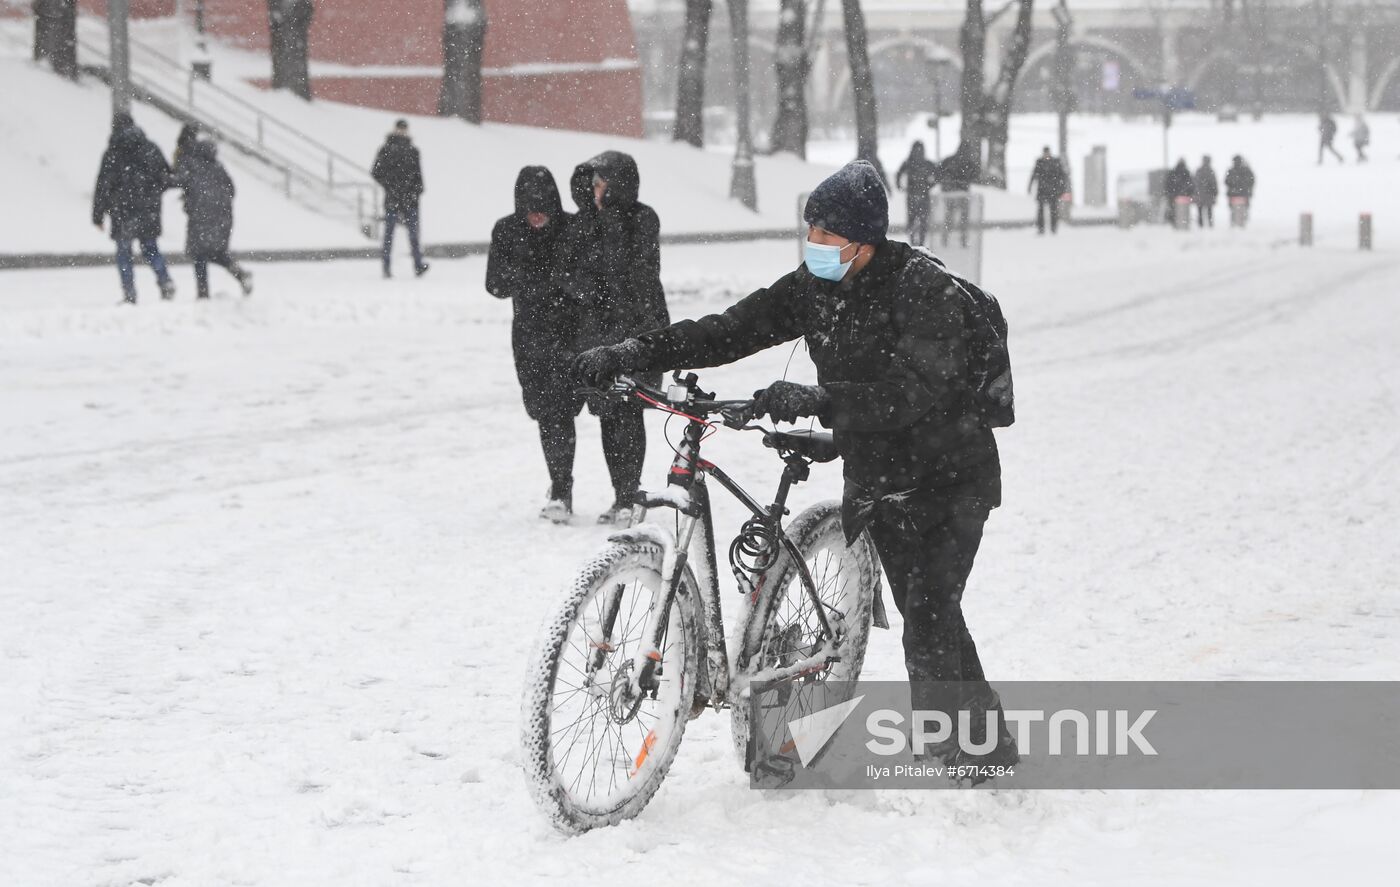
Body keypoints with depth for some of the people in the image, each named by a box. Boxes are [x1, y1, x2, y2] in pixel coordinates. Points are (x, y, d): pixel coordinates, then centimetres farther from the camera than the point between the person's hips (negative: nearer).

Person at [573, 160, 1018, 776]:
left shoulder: (922, 286, -21)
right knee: (922, 614, 7)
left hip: (950, 476, -6)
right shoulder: (813, 286, -1)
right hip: (877, 476, 6)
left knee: (931, 612, -14)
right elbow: (727, 332, -5)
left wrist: (815, 400, -42)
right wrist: (626, 356, -16)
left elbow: (914, 392, -32)